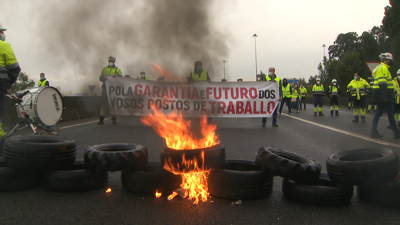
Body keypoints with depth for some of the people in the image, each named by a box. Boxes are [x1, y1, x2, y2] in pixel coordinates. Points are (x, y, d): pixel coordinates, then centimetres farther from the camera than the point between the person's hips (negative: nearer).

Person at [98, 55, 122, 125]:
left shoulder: (117, 69, 12)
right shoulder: (104, 69, 16)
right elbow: (100, 77, 12)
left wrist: (117, 76, -16)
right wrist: (103, 78, -11)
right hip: (105, 88, 1)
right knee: (104, 103, -4)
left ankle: (114, 119, 8)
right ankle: (101, 119, -2)